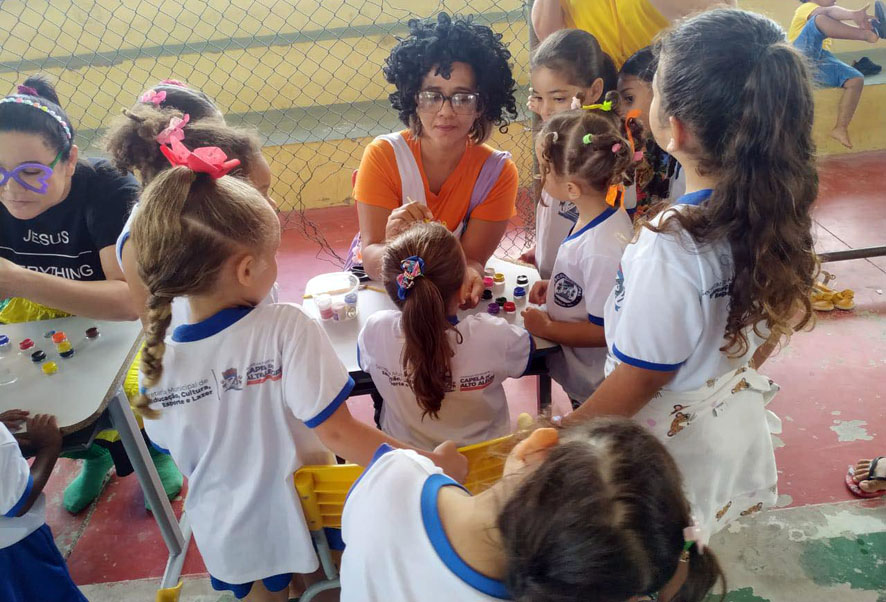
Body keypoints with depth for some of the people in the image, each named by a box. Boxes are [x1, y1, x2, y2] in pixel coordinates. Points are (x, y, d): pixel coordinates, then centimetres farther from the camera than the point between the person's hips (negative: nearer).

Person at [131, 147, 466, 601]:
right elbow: (337, 432, -29)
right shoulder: (285, 329, -29)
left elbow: (178, 454, -2)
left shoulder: (158, 363, -17)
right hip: (303, 522, -3)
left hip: (226, 536, 3)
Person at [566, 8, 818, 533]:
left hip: (671, 448, -7)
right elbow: (784, 318, 4)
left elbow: (636, 385, -23)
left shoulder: (670, 247, -35)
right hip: (743, 433, 7)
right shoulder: (783, 209, -12)